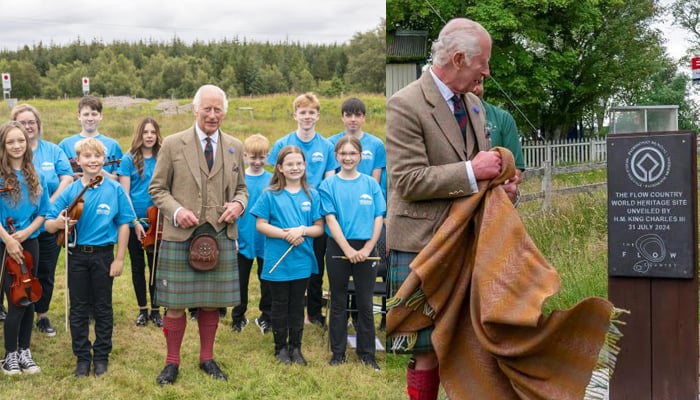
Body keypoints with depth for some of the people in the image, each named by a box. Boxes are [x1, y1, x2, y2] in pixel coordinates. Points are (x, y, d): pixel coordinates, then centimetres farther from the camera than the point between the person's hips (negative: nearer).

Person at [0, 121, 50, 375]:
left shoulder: (35, 176, 4)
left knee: (29, 298, 10)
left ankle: (24, 351, 22)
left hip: (29, 244, 5)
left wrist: (27, 231, -10)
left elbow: (42, 212, 6)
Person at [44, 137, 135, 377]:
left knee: (103, 308, 10)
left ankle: (101, 356, 23)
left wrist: (119, 259, -5)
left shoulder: (115, 190, -5)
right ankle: (83, 357, 22)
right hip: (77, 255, 1)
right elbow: (48, 225, -2)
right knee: (78, 309, 10)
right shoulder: (70, 191, -3)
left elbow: (124, 224, -3)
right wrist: (58, 224, -26)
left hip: (103, 255, -1)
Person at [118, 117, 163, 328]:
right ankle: (142, 310, 22)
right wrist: (135, 222, -12)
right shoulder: (129, 159, -3)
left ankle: (155, 310, 18)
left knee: (156, 265, 5)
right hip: (134, 221, -1)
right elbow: (124, 194, -6)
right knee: (138, 266, 9)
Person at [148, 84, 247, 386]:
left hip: (220, 235, 3)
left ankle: (207, 358, 26)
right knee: (175, 302, 3)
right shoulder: (173, 144, -1)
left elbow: (241, 188, 16)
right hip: (180, 235, -2)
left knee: (211, 302, 10)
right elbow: (157, 188, 2)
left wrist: (238, 204, -6)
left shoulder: (235, 147, 9)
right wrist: (176, 211, -15)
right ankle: (172, 362, 17)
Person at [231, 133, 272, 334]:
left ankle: (266, 317, 25)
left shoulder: (273, 181, -2)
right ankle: (238, 317, 26)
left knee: (267, 281, 10)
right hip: (243, 240, 0)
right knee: (240, 281, 11)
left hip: (266, 241, 0)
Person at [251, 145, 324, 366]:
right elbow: (260, 225, -7)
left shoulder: (312, 195, 3)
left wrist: (302, 230, -17)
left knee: (297, 305, 12)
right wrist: (286, 235, -17)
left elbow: (319, 228, 2)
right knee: (280, 305, 9)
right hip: (277, 262, -2)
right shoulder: (270, 195, -4)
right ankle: (281, 348, 21)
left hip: (302, 262, 2)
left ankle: (295, 347, 23)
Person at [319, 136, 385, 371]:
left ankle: (367, 354, 16)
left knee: (365, 303, 6)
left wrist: (367, 248, -10)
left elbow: (379, 218, 0)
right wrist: (348, 249, -15)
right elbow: (330, 219, -8)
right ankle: (338, 353, 17)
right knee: (338, 303, 9)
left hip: (365, 249, 1)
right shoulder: (329, 185, -1)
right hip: (338, 248, -1)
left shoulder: (371, 184, 3)